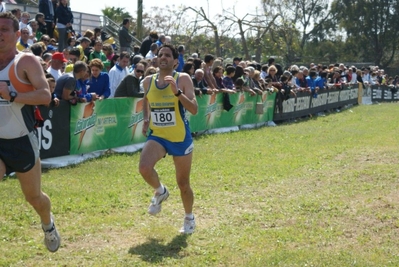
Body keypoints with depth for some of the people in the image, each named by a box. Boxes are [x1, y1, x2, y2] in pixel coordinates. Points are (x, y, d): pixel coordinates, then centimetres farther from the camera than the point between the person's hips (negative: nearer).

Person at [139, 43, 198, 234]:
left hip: (180, 138, -2)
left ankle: (189, 218, 37)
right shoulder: (148, 81, 2)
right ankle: (160, 192, 7)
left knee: (183, 184, 9)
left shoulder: (183, 79, -10)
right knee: (144, 168, -26)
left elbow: (194, 109, -19)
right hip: (156, 136, 2)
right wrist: (146, 119, 12)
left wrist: (177, 92, -30)